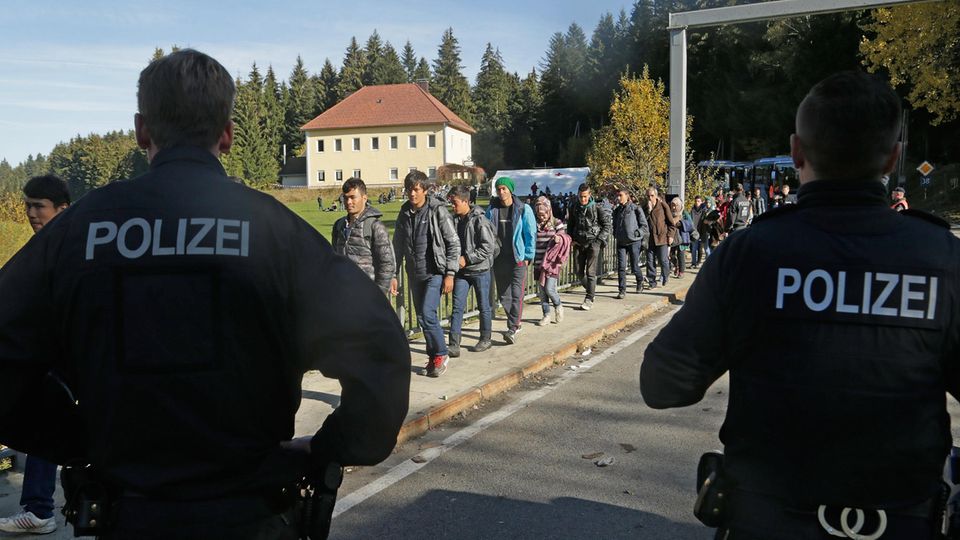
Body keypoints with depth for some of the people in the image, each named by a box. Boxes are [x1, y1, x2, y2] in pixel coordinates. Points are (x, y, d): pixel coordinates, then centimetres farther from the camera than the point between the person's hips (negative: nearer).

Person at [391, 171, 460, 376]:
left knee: (428, 315, -14)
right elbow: (398, 247, 14)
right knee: (422, 317, 10)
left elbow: (454, 244, -8)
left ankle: (440, 354, 4)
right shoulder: (404, 214, 8)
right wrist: (393, 275, 9)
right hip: (414, 274, 6)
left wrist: (450, 274, -13)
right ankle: (433, 357, 22)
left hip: (435, 272, -6)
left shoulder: (438, 211, -8)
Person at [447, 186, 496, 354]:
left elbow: (488, 247, -18)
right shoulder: (455, 220, 5)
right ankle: (454, 344, -1)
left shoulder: (480, 220, -15)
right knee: (457, 307, -1)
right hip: (461, 271, 5)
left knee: (483, 307, 10)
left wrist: (467, 259, -19)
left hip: (480, 270, -5)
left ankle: (485, 339, 26)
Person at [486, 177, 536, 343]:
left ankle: (512, 329, -11)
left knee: (517, 294, -11)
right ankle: (515, 324, 26)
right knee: (503, 295, 10)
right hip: (499, 259, 4)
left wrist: (528, 256, -7)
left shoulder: (523, 209, -3)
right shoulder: (492, 210, 5)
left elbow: (531, 234, -3)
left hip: (518, 259, -4)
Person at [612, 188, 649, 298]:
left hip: (634, 242, -4)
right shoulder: (617, 211, 9)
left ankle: (640, 281, 36)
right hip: (621, 242, 4)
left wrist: (637, 233, -13)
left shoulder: (635, 209, -5)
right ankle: (622, 290, -2)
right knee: (621, 267, -6)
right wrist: (616, 235, 9)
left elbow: (644, 225, -3)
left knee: (634, 267, 5)